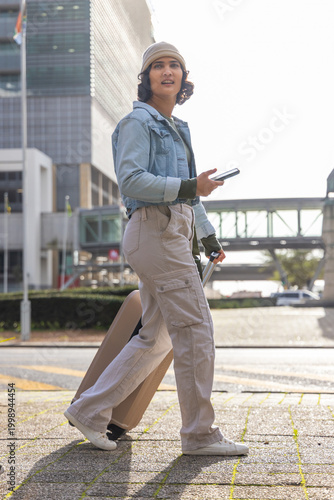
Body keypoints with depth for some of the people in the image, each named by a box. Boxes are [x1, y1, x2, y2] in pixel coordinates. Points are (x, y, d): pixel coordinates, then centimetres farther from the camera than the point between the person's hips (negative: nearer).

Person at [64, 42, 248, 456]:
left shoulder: (176, 128, 24)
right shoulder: (138, 122, -3)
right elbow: (131, 181, -16)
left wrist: (209, 236, 24)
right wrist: (189, 187, -18)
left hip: (174, 235, 9)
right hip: (156, 231, -9)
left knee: (155, 338, 9)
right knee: (194, 330, -8)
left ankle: (89, 410, 15)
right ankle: (199, 434, 1)